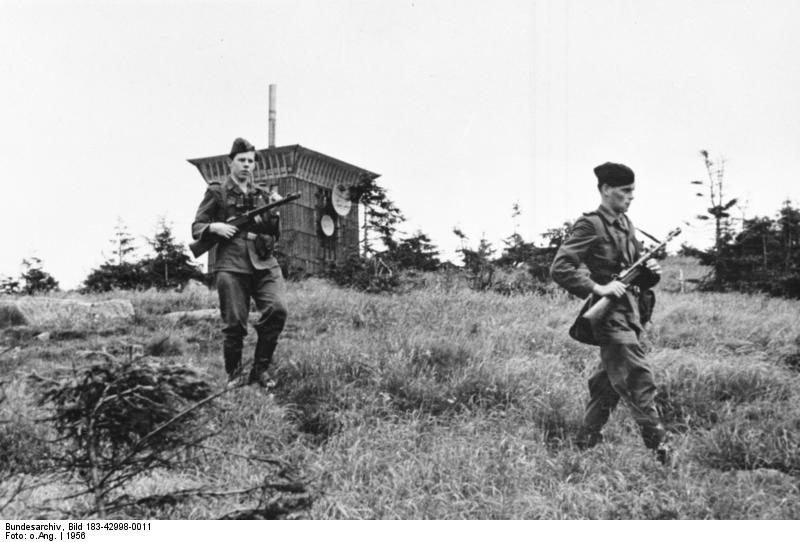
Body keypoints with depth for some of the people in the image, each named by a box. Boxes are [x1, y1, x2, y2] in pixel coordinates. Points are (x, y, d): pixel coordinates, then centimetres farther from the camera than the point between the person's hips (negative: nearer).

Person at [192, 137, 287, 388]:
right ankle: (234, 374, 15)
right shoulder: (217, 192, 9)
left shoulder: (262, 194, 19)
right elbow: (196, 227, 10)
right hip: (230, 265, -3)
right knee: (234, 323, -4)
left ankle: (260, 369, -2)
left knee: (277, 309, -17)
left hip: (264, 263, 3)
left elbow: (275, 234, 18)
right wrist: (215, 227, -10)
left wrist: (274, 212, 0)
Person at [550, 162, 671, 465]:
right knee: (639, 382, -10)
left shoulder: (625, 224, 16)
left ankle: (585, 444, 24)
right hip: (610, 315, -9)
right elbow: (559, 268, -17)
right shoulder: (591, 225, -10)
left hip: (629, 314, 9)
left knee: (608, 384, 14)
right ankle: (660, 451, -6)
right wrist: (597, 287, -22)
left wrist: (650, 273, 1)